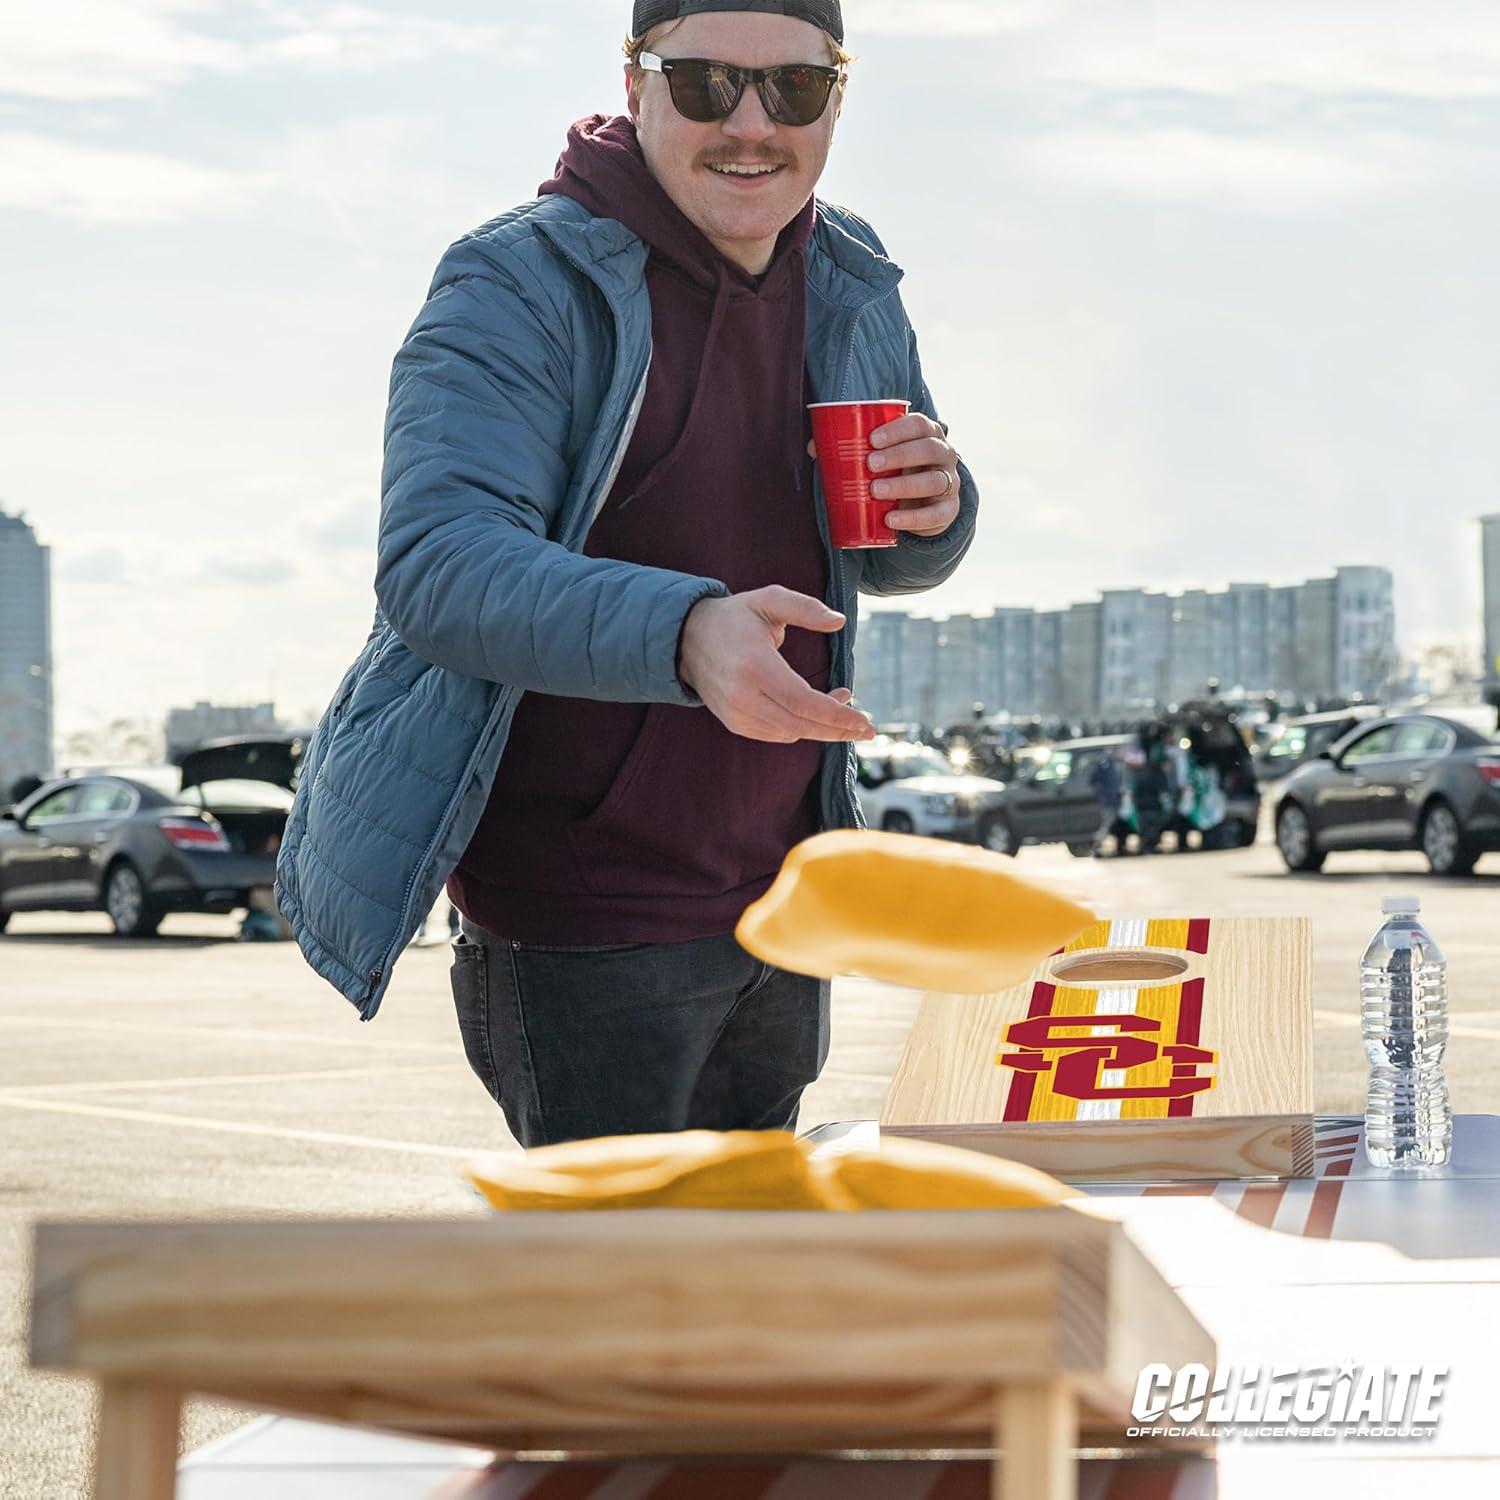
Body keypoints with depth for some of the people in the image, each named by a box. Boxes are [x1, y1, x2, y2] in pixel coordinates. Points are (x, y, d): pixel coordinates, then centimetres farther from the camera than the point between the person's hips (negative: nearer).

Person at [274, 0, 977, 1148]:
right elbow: (439, 561, -29)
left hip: (780, 894, 7)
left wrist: (936, 510, -8)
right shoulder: (519, 287, -15)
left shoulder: (851, 291, 7)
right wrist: (684, 634, -47)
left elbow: (889, 560, 18)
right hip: (582, 920, -7)